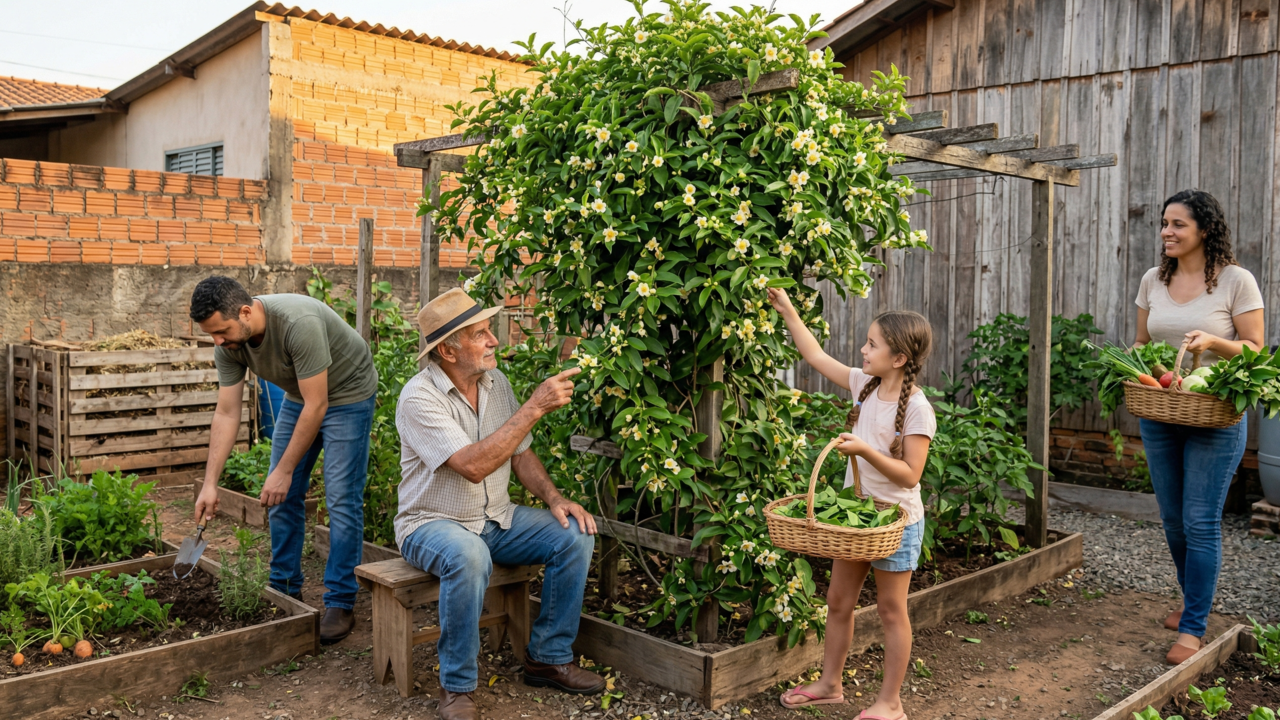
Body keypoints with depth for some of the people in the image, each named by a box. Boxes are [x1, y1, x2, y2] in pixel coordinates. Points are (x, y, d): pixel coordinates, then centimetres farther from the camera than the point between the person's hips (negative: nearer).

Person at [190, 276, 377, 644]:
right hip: (298, 397, 7)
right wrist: (209, 484, -13)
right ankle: (285, 591, 20)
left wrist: (285, 471, -25)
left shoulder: (298, 323, -37)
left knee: (342, 500, -10)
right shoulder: (228, 345, -15)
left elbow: (316, 406, -32)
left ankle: (340, 603, -1)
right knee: (281, 498, 5)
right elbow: (226, 414, -9)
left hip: (347, 393, -7)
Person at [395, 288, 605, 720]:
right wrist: (535, 407, -32)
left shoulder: (496, 383, 1)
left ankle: (548, 658, 3)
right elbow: (473, 466, -32)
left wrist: (554, 499, -7)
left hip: (497, 519, 7)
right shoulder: (420, 397, -22)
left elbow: (519, 453, 10)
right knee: (469, 556, -39)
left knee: (576, 535, -11)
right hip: (432, 524, -7)